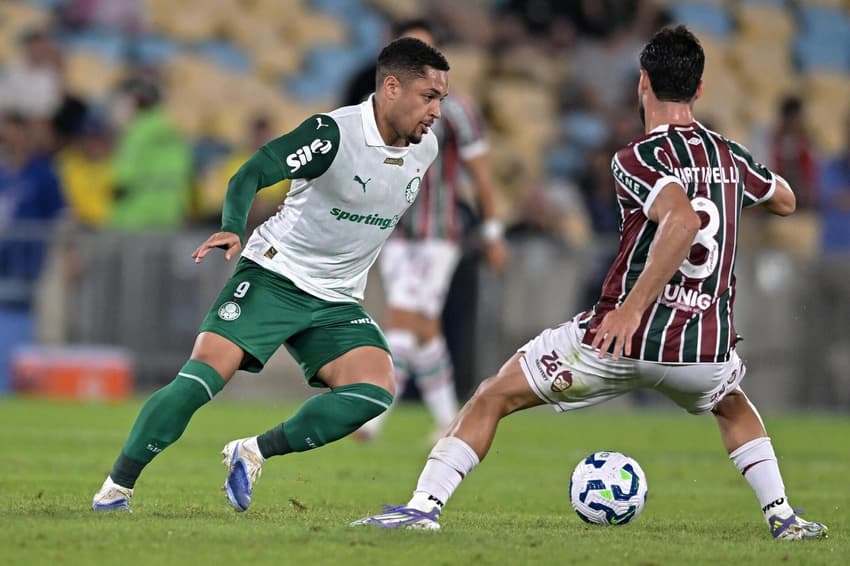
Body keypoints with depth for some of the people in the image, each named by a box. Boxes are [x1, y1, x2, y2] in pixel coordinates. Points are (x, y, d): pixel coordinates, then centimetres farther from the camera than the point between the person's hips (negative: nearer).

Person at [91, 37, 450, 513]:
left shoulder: (425, 149, 3)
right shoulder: (334, 133, -18)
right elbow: (250, 175, -23)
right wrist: (233, 228, -41)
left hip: (337, 302, 5)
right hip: (274, 275, -5)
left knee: (376, 391, -20)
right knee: (204, 374, -20)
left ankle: (253, 453, -7)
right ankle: (117, 487, -5)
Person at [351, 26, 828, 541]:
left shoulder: (636, 159, -9)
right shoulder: (732, 157, 9)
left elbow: (683, 219, -29)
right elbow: (786, 201, 29)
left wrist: (632, 307, -31)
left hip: (627, 338, -5)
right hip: (706, 352, 5)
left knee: (491, 398, 11)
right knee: (734, 407, 39)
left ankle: (424, 507, 0)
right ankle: (784, 516, 24)